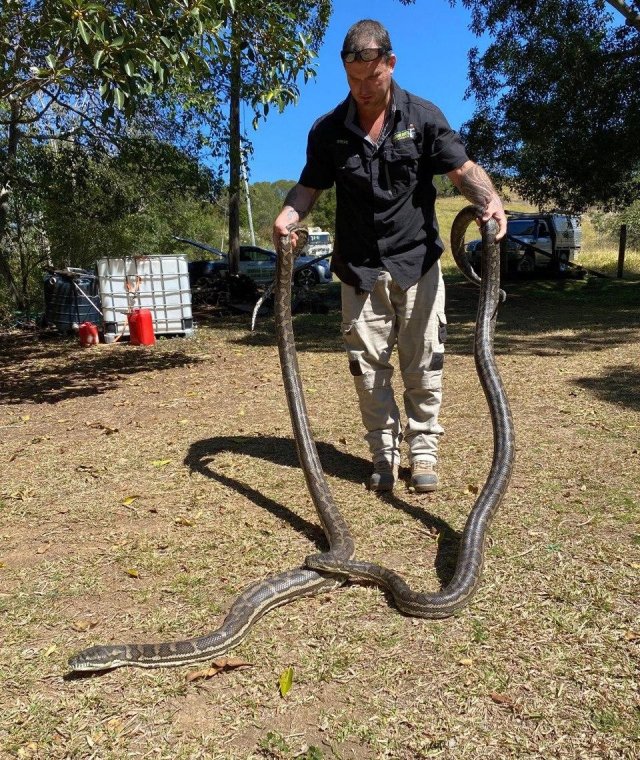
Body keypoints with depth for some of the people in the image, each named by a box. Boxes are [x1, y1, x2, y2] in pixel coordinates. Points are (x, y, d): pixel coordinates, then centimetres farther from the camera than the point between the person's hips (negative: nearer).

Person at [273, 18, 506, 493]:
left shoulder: (423, 116, 0)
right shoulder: (329, 130, 4)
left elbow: (463, 169, -2)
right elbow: (310, 186, 7)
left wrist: (490, 200, -23)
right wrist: (289, 215, -15)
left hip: (417, 262, -1)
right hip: (360, 267, 2)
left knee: (423, 364, 1)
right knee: (368, 365, 3)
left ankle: (424, 451, 15)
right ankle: (385, 455, 15)